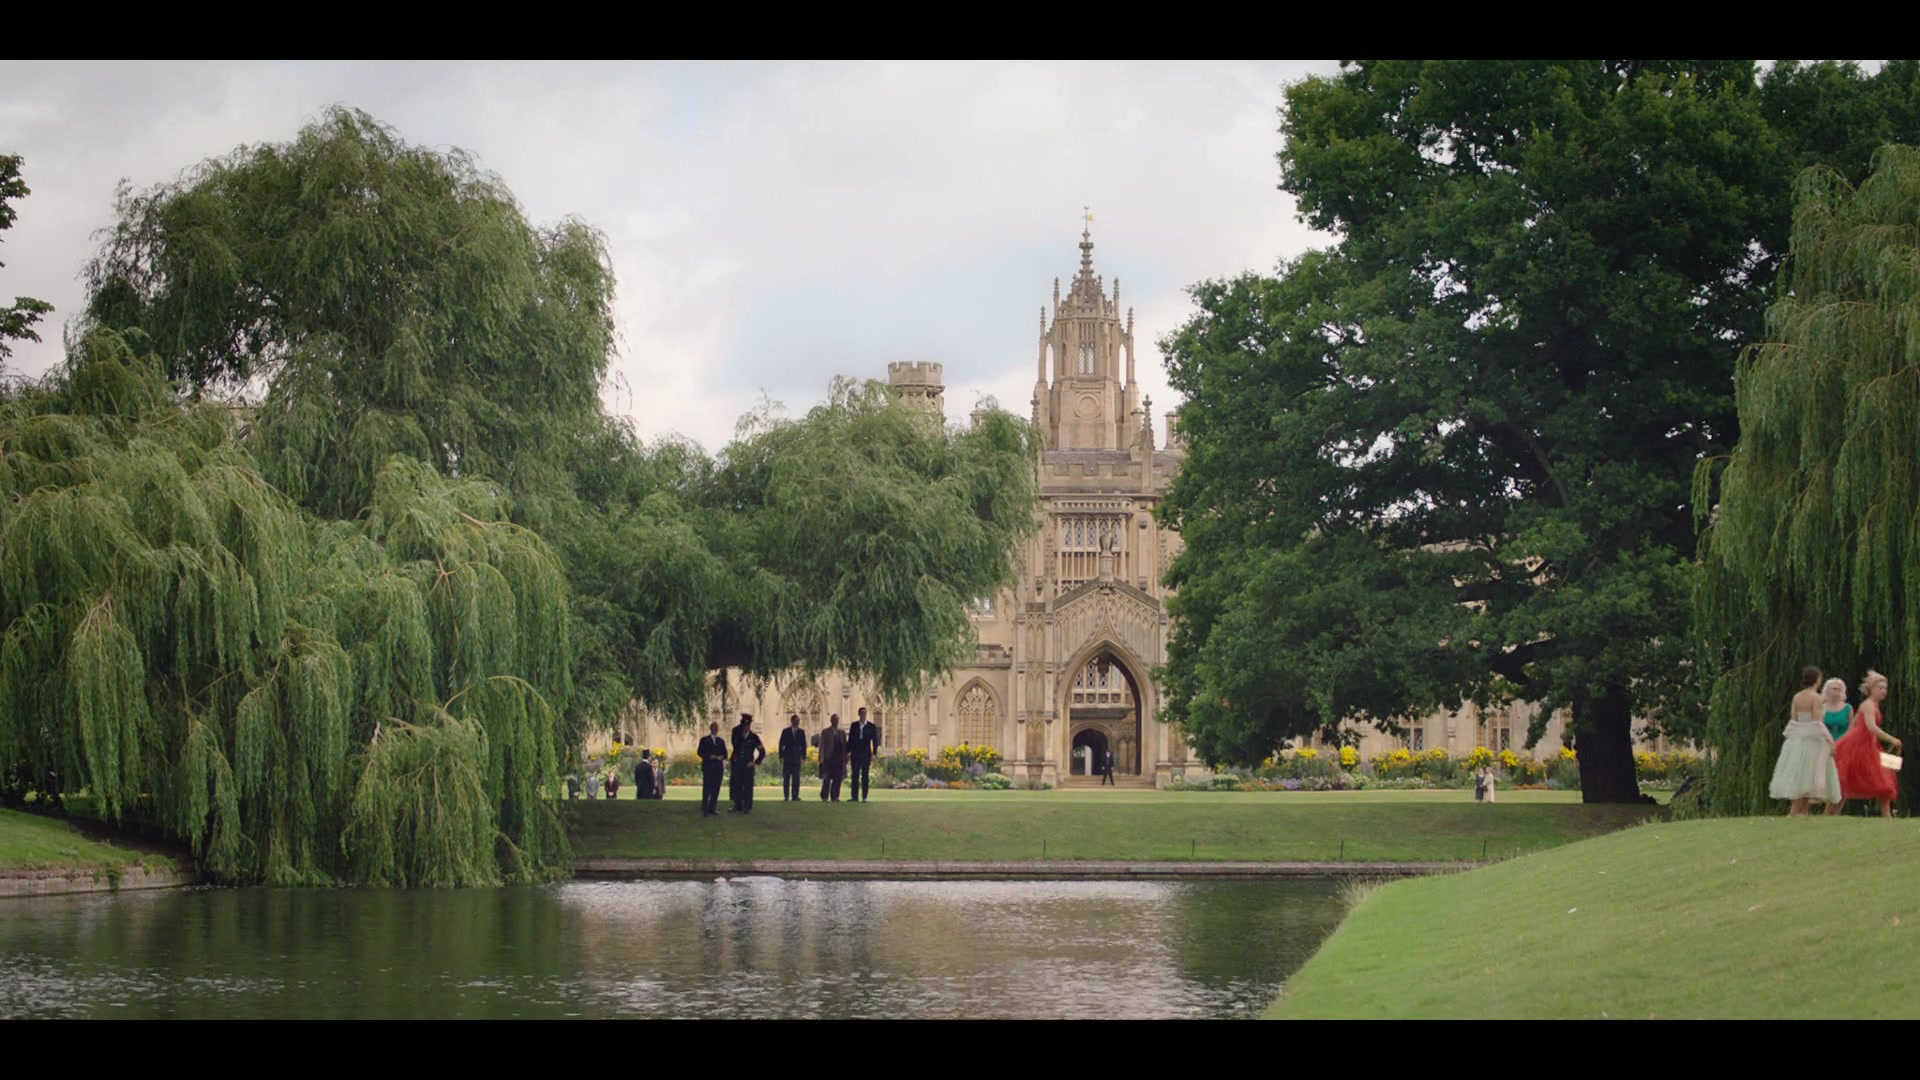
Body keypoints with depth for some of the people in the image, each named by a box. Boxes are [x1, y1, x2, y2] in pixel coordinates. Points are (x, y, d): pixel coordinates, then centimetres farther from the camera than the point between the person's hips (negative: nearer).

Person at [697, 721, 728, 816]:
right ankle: (704, 809, -8)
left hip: (718, 766, 4)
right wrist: (709, 756, -15)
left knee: (716, 789, 0)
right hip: (707, 766, -4)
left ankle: (712, 808, 4)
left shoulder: (721, 741, 17)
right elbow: (700, 752, -2)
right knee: (707, 788, -9)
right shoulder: (704, 740, 7)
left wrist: (722, 757, -10)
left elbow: (725, 753, 12)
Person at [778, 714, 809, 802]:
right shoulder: (786, 731, 4)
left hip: (797, 758, 1)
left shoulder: (801, 732, 10)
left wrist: (804, 757, 3)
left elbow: (804, 745, 10)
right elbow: (781, 744, 3)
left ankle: (795, 796, -2)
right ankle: (786, 796, -1)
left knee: (796, 778, -3)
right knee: (786, 778, -2)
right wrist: (781, 756, -4)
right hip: (787, 758, -1)